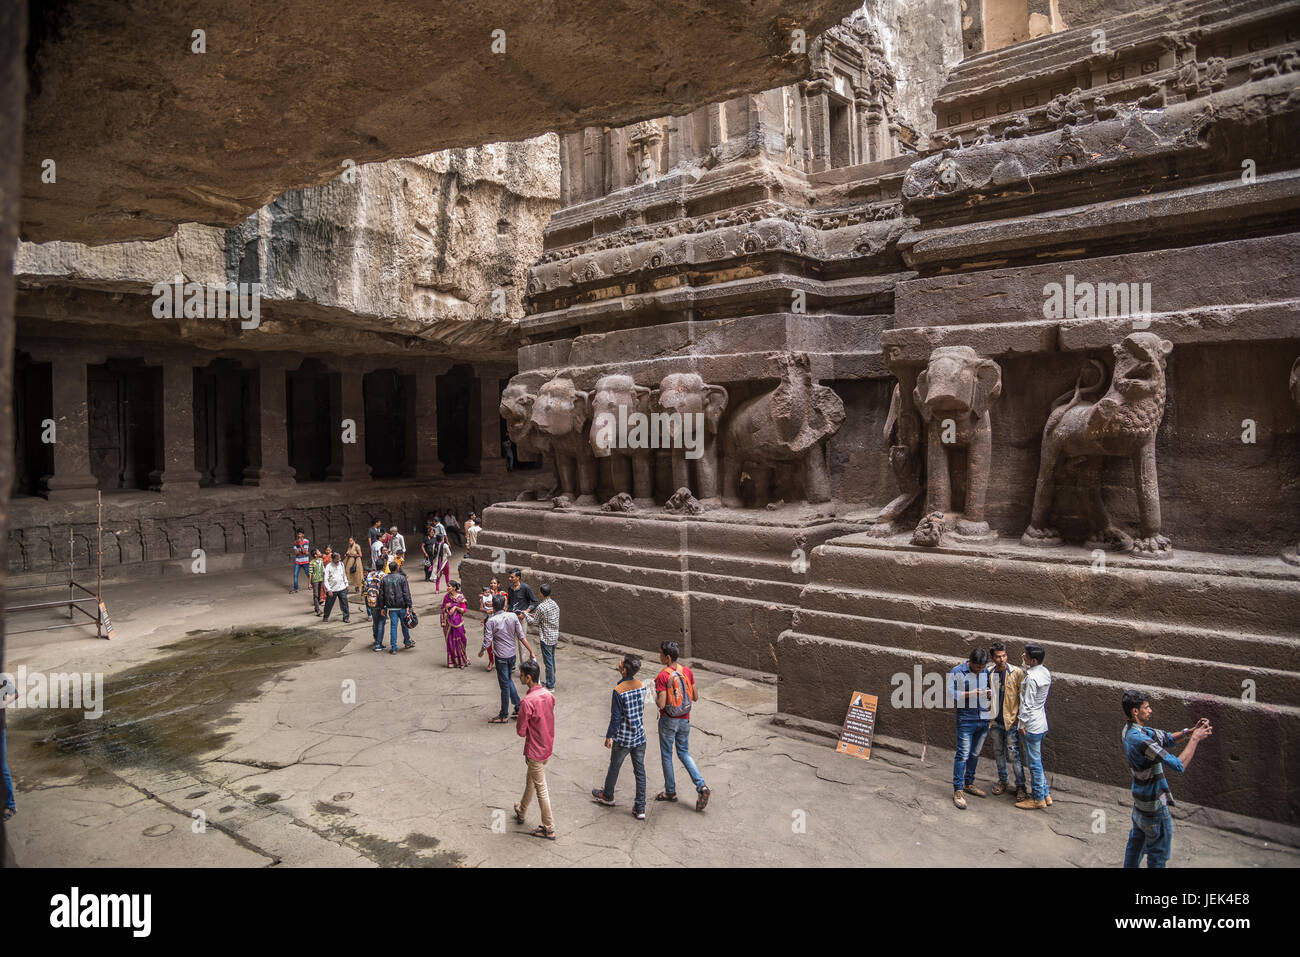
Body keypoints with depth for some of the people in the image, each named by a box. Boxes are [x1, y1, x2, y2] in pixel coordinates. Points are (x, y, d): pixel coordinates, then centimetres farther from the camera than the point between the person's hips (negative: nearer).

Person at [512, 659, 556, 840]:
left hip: (535, 751, -8)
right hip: (547, 747, 8)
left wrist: (519, 727, 0)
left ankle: (549, 829, 15)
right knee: (530, 781, 27)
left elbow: (521, 731, -19)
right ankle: (521, 812, 46)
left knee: (541, 789, 4)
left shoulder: (527, 701, -27)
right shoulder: (549, 695, -3)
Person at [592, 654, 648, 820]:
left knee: (614, 767, 19)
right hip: (640, 736, 5)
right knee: (640, 771, 10)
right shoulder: (641, 686, -4)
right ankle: (640, 808, 15)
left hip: (623, 738, -4)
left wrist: (609, 736, -5)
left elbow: (616, 717, -17)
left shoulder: (619, 691, -22)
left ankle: (607, 796, 41)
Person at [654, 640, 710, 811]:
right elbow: (695, 697, 1)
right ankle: (701, 786, 3)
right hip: (685, 720, 5)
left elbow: (661, 704, -24)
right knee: (684, 753, 18)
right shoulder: (687, 671, -4)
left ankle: (670, 792, 26)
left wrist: (654, 695, -5)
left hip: (668, 721, -5)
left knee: (667, 755, 13)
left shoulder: (663, 676, -21)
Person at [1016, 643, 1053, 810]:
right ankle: (1046, 794, 29)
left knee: (1034, 762, 3)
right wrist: (1026, 665, 8)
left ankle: (1038, 798, 14)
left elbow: (1027, 704, -20)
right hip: (1041, 723, 10)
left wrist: (1022, 724, -15)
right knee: (1036, 760, 20)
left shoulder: (1031, 678, -24)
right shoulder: (1045, 672, 3)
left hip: (1032, 726, -10)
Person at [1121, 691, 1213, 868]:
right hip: (1154, 805, -9)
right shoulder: (1140, 740, -33)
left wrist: (1190, 731, -8)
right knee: (1158, 850, 11)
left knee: (1137, 840, 25)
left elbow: (1166, 738, 8)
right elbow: (1179, 765, -32)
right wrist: (1195, 739, -22)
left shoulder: (1130, 730, -2)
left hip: (1140, 799, 9)